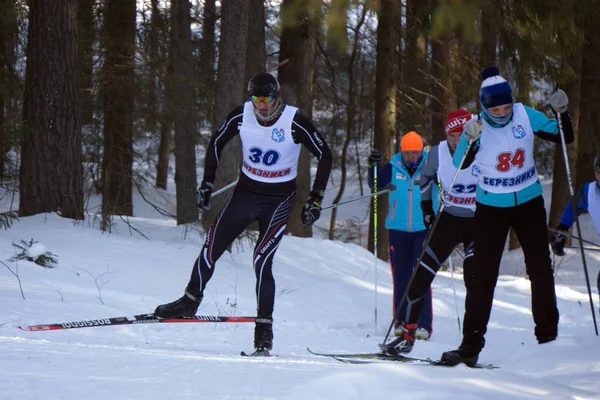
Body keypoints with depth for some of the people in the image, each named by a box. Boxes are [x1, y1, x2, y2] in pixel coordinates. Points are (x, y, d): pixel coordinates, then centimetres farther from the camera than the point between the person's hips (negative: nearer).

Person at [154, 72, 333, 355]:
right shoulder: (241, 116, -10)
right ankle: (190, 301, 21)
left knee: (261, 261, -15)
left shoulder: (295, 122, -19)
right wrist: (207, 183, 5)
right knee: (211, 248, 1)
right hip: (245, 193, 4)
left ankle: (264, 329, -8)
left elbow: (325, 156, -9)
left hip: (279, 201, -4)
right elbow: (216, 143, 8)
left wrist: (315, 200, -11)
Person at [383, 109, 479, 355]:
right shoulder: (438, 153, -11)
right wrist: (427, 210, 12)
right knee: (420, 275, -3)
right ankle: (407, 335, 9)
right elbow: (425, 178, 12)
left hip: (479, 224, -3)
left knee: (474, 280, -17)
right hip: (448, 220, 3)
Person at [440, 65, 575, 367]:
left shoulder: (525, 115, -9)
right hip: (491, 207, -2)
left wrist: (561, 113, -19)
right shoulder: (477, 125, -14)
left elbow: (565, 138, -1)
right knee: (483, 275, -3)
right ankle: (471, 346, -1)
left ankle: (548, 336, 13)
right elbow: (459, 164, -24)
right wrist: (469, 140, -42)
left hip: (529, 203, 2)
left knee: (540, 269, 2)